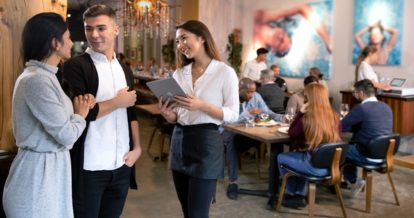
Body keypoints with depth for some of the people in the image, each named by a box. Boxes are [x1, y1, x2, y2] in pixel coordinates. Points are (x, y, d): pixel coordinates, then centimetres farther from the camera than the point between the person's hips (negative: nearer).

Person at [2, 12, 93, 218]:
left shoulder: (44, 76, 10)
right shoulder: (36, 80, -22)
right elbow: (67, 135, -23)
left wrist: (81, 105, -2)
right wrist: (81, 114, -4)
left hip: (49, 168, 10)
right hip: (39, 172, -10)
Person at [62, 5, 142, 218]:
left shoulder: (124, 69, 10)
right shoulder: (75, 66, -9)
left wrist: (137, 148, 3)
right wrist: (118, 101, -10)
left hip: (121, 165, 5)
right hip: (89, 167, -5)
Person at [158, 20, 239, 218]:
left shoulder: (225, 72, -7)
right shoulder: (179, 73, 9)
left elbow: (233, 114, -9)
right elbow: (177, 116, 12)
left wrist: (201, 106, -22)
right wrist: (167, 114, -10)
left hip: (206, 144, -6)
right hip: (179, 141, 6)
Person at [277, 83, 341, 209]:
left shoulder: (307, 118, -15)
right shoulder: (335, 116, 0)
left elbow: (291, 134, 3)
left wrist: (300, 112, 0)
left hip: (316, 167, -6)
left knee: (281, 158, 20)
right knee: (301, 154, 35)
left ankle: (291, 194, 35)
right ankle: (300, 195, 34)